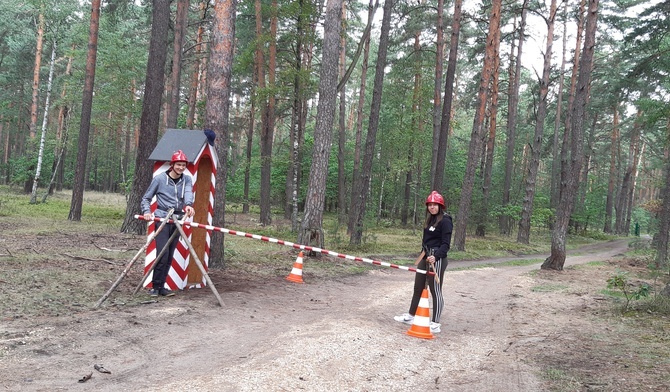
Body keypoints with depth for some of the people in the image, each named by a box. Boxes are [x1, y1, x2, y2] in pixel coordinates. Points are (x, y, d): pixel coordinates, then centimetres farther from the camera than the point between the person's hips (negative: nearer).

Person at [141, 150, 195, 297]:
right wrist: (147, 211, -12)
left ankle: (161, 286, 16)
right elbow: (146, 198, 6)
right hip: (162, 219, -4)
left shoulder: (187, 179, 6)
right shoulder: (160, 179, -1)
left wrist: (188, 205, -36)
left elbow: (188, 192, -15)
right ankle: (155, 286, 2)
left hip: (177, 220, 4)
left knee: (169, 257, 7)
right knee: (163, 255, -11)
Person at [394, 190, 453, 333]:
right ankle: (411, 316, 30)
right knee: (418, 287, 17)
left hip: (436, 259, -9)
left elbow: (446, 244, -17)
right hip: (425, 256, 9)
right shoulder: (430, 220, 13)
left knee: (436, 291, -3)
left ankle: (435, 324, 5)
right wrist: (423, 254, 17)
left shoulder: (445, 221, -12)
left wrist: (435, 256, -29)